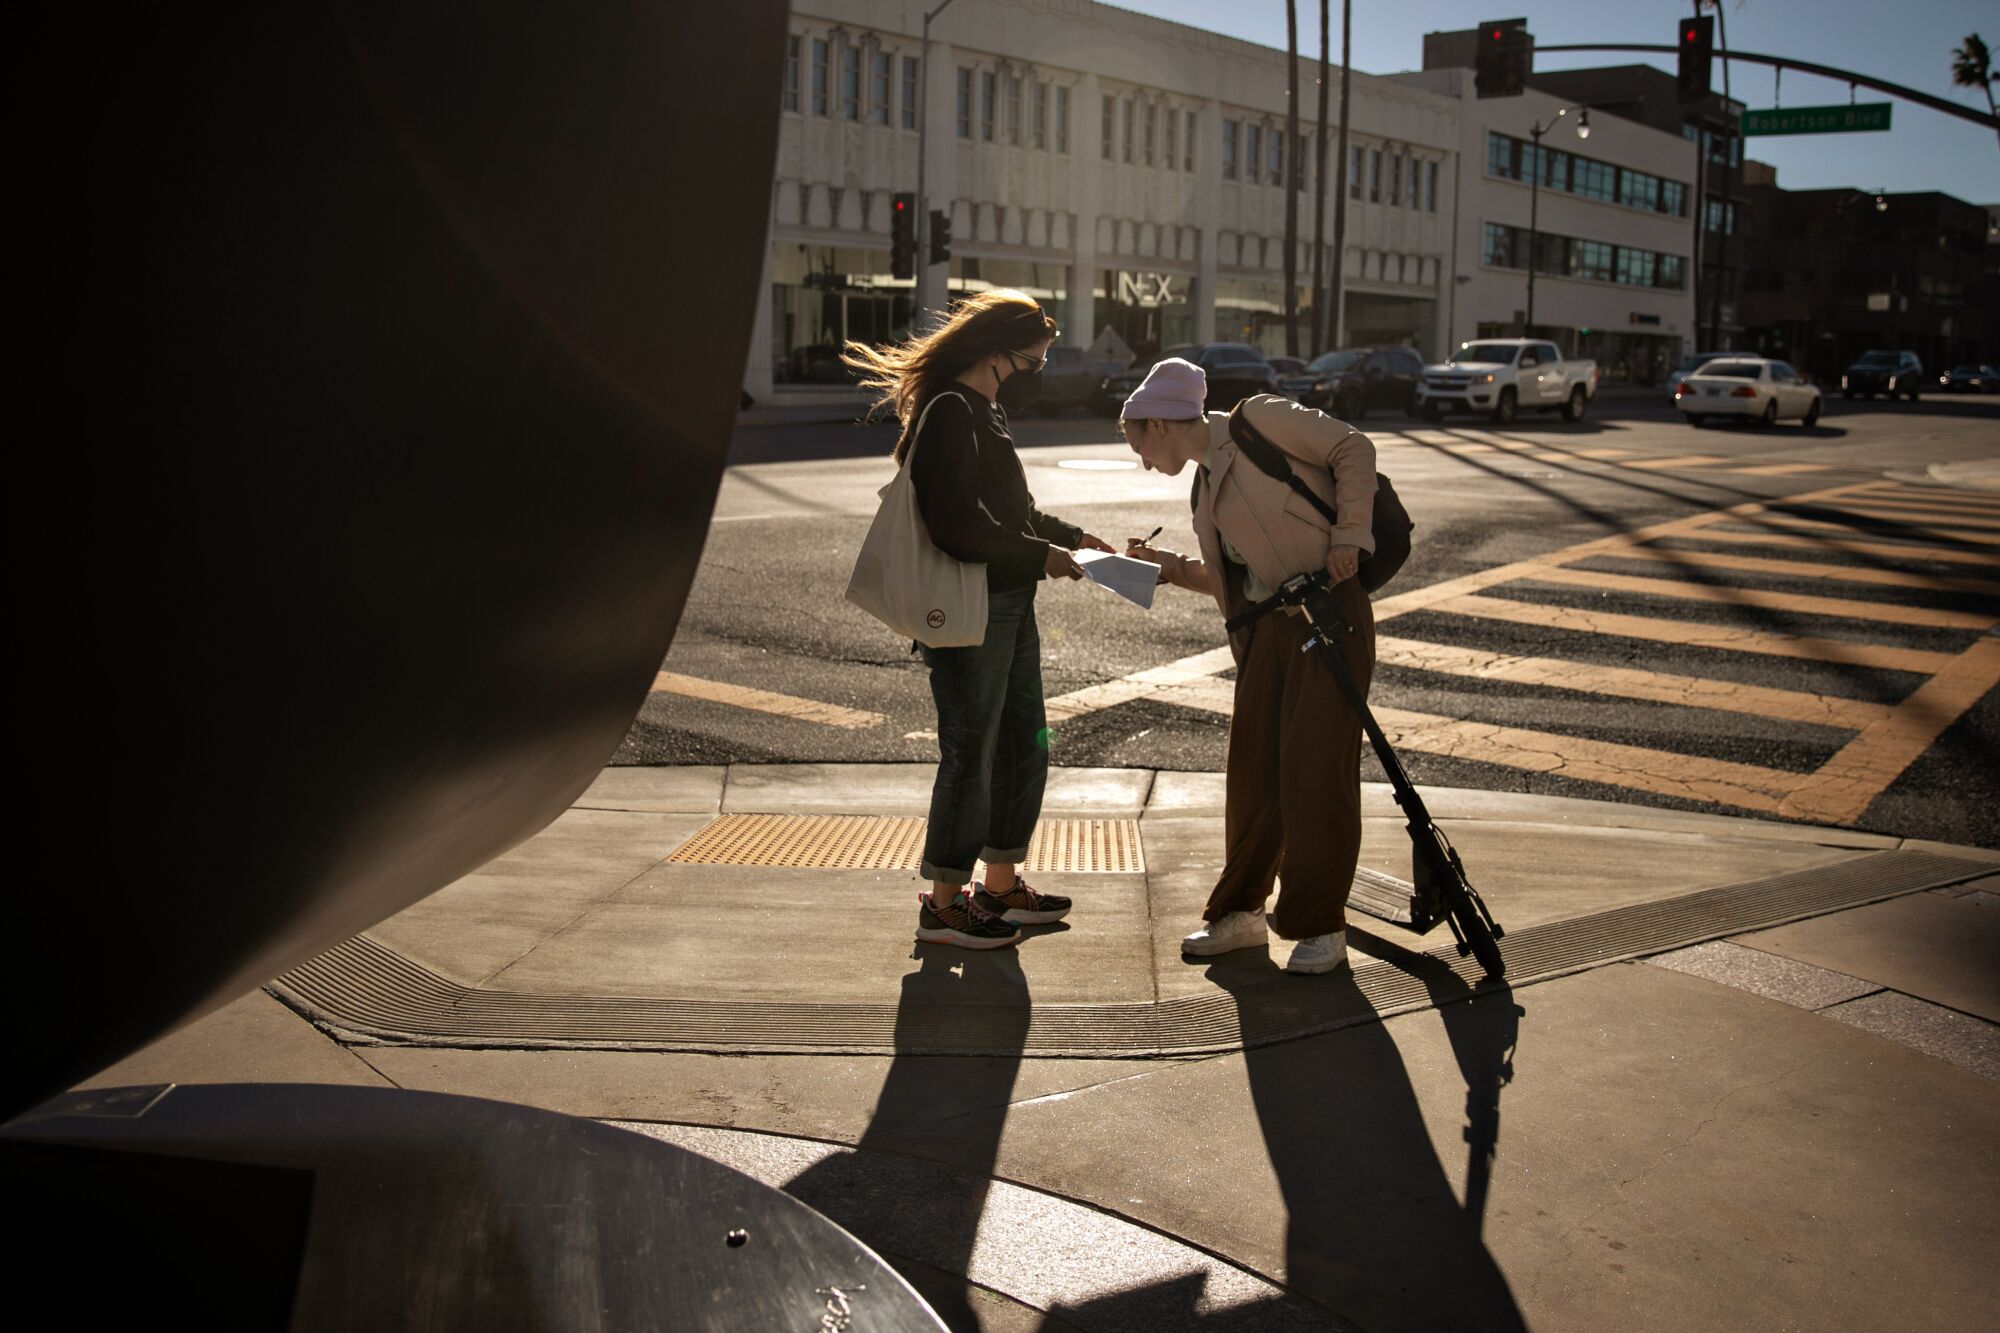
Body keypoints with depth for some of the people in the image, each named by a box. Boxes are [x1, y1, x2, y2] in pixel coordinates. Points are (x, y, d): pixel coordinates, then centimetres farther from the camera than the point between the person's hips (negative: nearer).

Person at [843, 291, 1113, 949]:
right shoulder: (949, 413, -17)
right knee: (970, 757, -1)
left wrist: (1071, 536, 9)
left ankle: (1001, 884, 29)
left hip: (1010, 608, 10)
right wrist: (1040, 555, -17)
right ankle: (942, 904, 12)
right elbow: (957, 527, -25)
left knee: (1025, 747, 16)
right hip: (968, 615, -10)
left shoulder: (986, 413, 16)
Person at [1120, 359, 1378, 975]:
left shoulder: (1257, 419, -5)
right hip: (1270, 625, 8)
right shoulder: (1206, 484, 18)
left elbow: (1353, 448, -6)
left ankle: (1321, 926, 7)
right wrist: (1164, 564, 11)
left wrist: (1346, 535, -14)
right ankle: (1242, 912, 23)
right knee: (1252, 773, 9)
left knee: (1315, 771, -6)